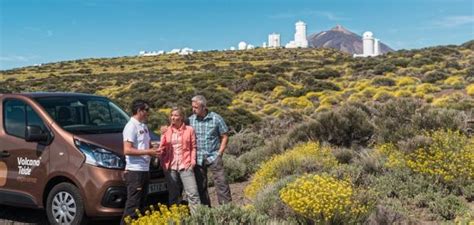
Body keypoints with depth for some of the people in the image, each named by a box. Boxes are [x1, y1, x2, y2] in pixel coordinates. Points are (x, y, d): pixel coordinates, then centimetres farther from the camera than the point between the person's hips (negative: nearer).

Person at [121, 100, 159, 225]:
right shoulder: (131, 126, -13)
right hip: (135, 171, -9)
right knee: (133, 204, -6)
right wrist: (148, 152, -18)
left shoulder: (144, 126, 14)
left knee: (141, 204, 15)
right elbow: (127, 150, -20)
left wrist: (153, 151, 5)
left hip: (145, 170, 9)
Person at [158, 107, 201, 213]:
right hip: (170, 167, 3)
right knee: (173, 196, 11)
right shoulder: (166, 131, 11)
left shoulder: (189, 130, 5)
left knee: (193, 193, -9)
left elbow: (193, 147, 6)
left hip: (185, 166, -3)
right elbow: (162, 148, 11)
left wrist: (192, 161, -4)